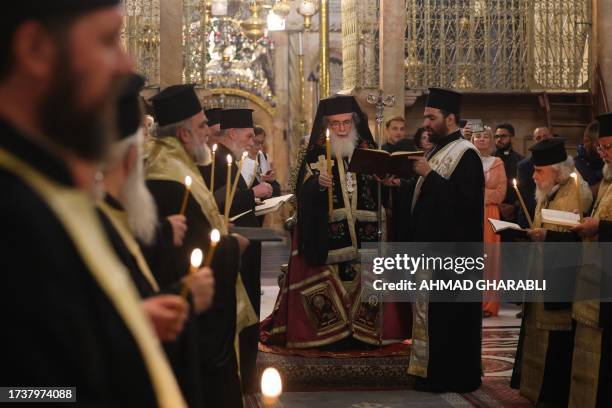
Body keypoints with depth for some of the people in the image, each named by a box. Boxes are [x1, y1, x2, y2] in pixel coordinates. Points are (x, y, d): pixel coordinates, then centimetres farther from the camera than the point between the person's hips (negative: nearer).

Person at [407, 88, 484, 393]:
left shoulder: (466, 154, -13)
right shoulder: (437, 151, 17)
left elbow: (465, 199, -24)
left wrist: (429, 175, -22)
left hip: (451, 251, -10)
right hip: (431, 245, 10)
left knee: (448, 314, -5)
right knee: (430, 310, 13)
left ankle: (454, 376, 3)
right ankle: (432, 370, 20)